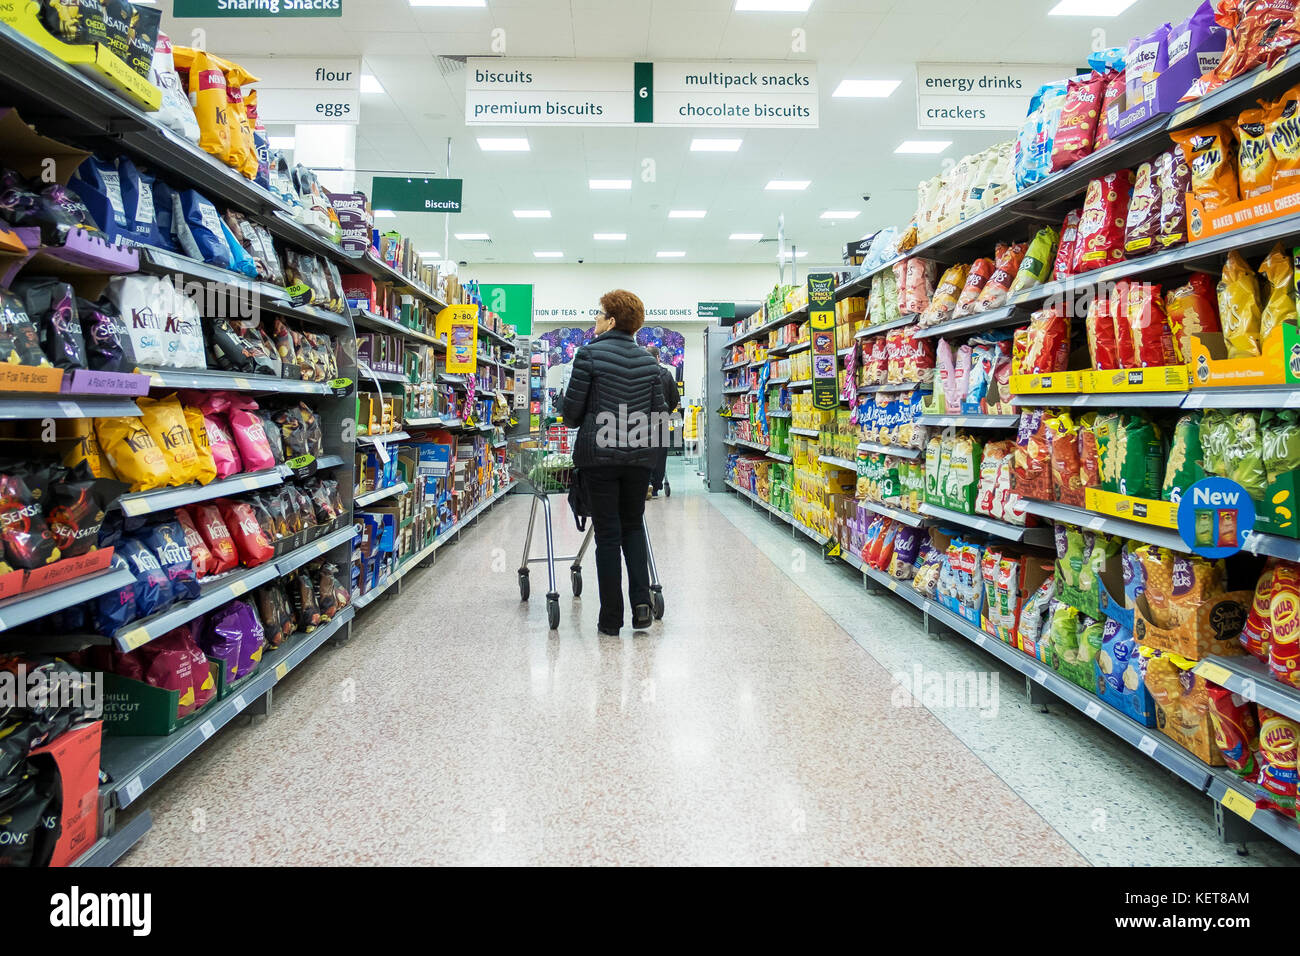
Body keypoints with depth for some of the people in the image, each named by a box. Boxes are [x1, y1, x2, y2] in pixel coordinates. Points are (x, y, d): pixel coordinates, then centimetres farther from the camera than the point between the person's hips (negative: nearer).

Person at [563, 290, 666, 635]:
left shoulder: (590, 354, -6)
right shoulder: (648, 360, 7)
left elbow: (572, 407, -5)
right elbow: (658, 412, 9)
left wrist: (574, 423, 17)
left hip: (599, 454, -3)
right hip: (639, 455, 4)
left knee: (607, 534, 2)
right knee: (633, 526, 18)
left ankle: (611, 618, 9)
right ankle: (641, 602, 5)